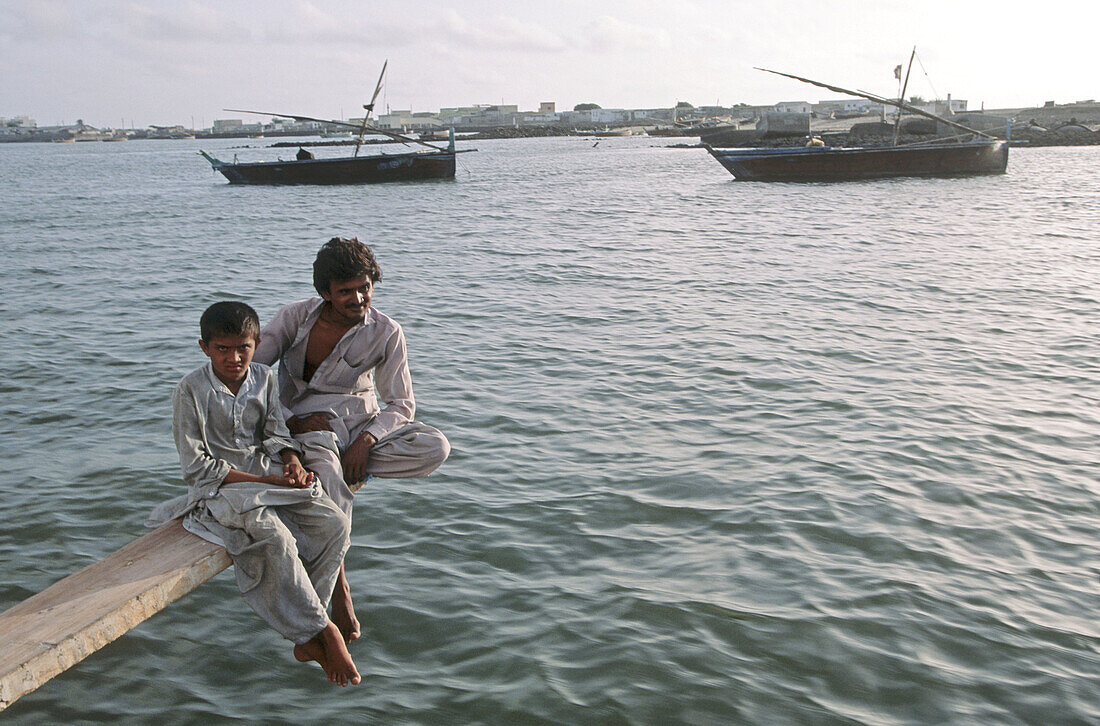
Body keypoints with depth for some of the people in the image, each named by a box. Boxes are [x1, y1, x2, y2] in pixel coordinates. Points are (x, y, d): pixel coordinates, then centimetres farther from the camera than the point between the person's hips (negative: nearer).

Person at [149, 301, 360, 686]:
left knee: (334, 523, -18)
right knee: (274, 536, -34)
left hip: (270, 472, 5)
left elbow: (277, 435, 11)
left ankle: (304, 632, -13)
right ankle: (322, 630, -19)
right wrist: (266, 480, -17)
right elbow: (197, 466, -12)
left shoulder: (264, 378, 6)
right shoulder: (191, 390, -9)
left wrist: (292, 461, -14)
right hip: (220, 486, -5)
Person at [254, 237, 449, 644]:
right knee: (321, 452, -37)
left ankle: (335, 471, -20)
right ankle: (338, 583, -27)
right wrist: (291, 422, -20)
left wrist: (366, 441, -24)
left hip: (361, 420, 2)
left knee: (436, 448, -25)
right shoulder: (297, 316, -7)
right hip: (306, 421, -1)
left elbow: (401, 405, -6)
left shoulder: (385, 333, -7)